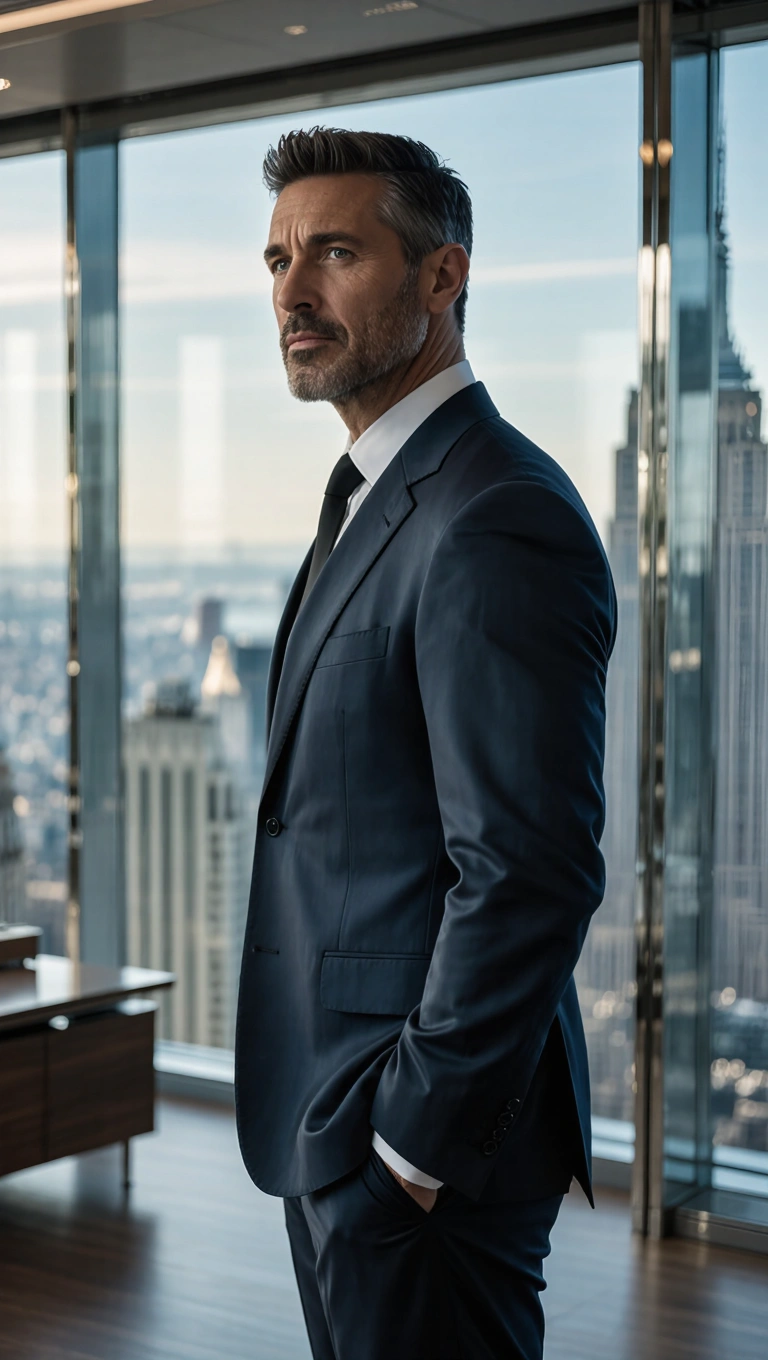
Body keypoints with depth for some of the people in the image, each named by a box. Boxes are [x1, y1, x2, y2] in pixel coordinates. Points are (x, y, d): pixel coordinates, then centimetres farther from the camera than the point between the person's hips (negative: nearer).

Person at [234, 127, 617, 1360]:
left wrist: (415, 1140, -18)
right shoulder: (377, 501, 14)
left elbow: (530, 873, -25)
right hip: (339, 1120, 10)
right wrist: (342, 1123, 16)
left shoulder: (497, 520, -20)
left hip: (422, 1141, -10)